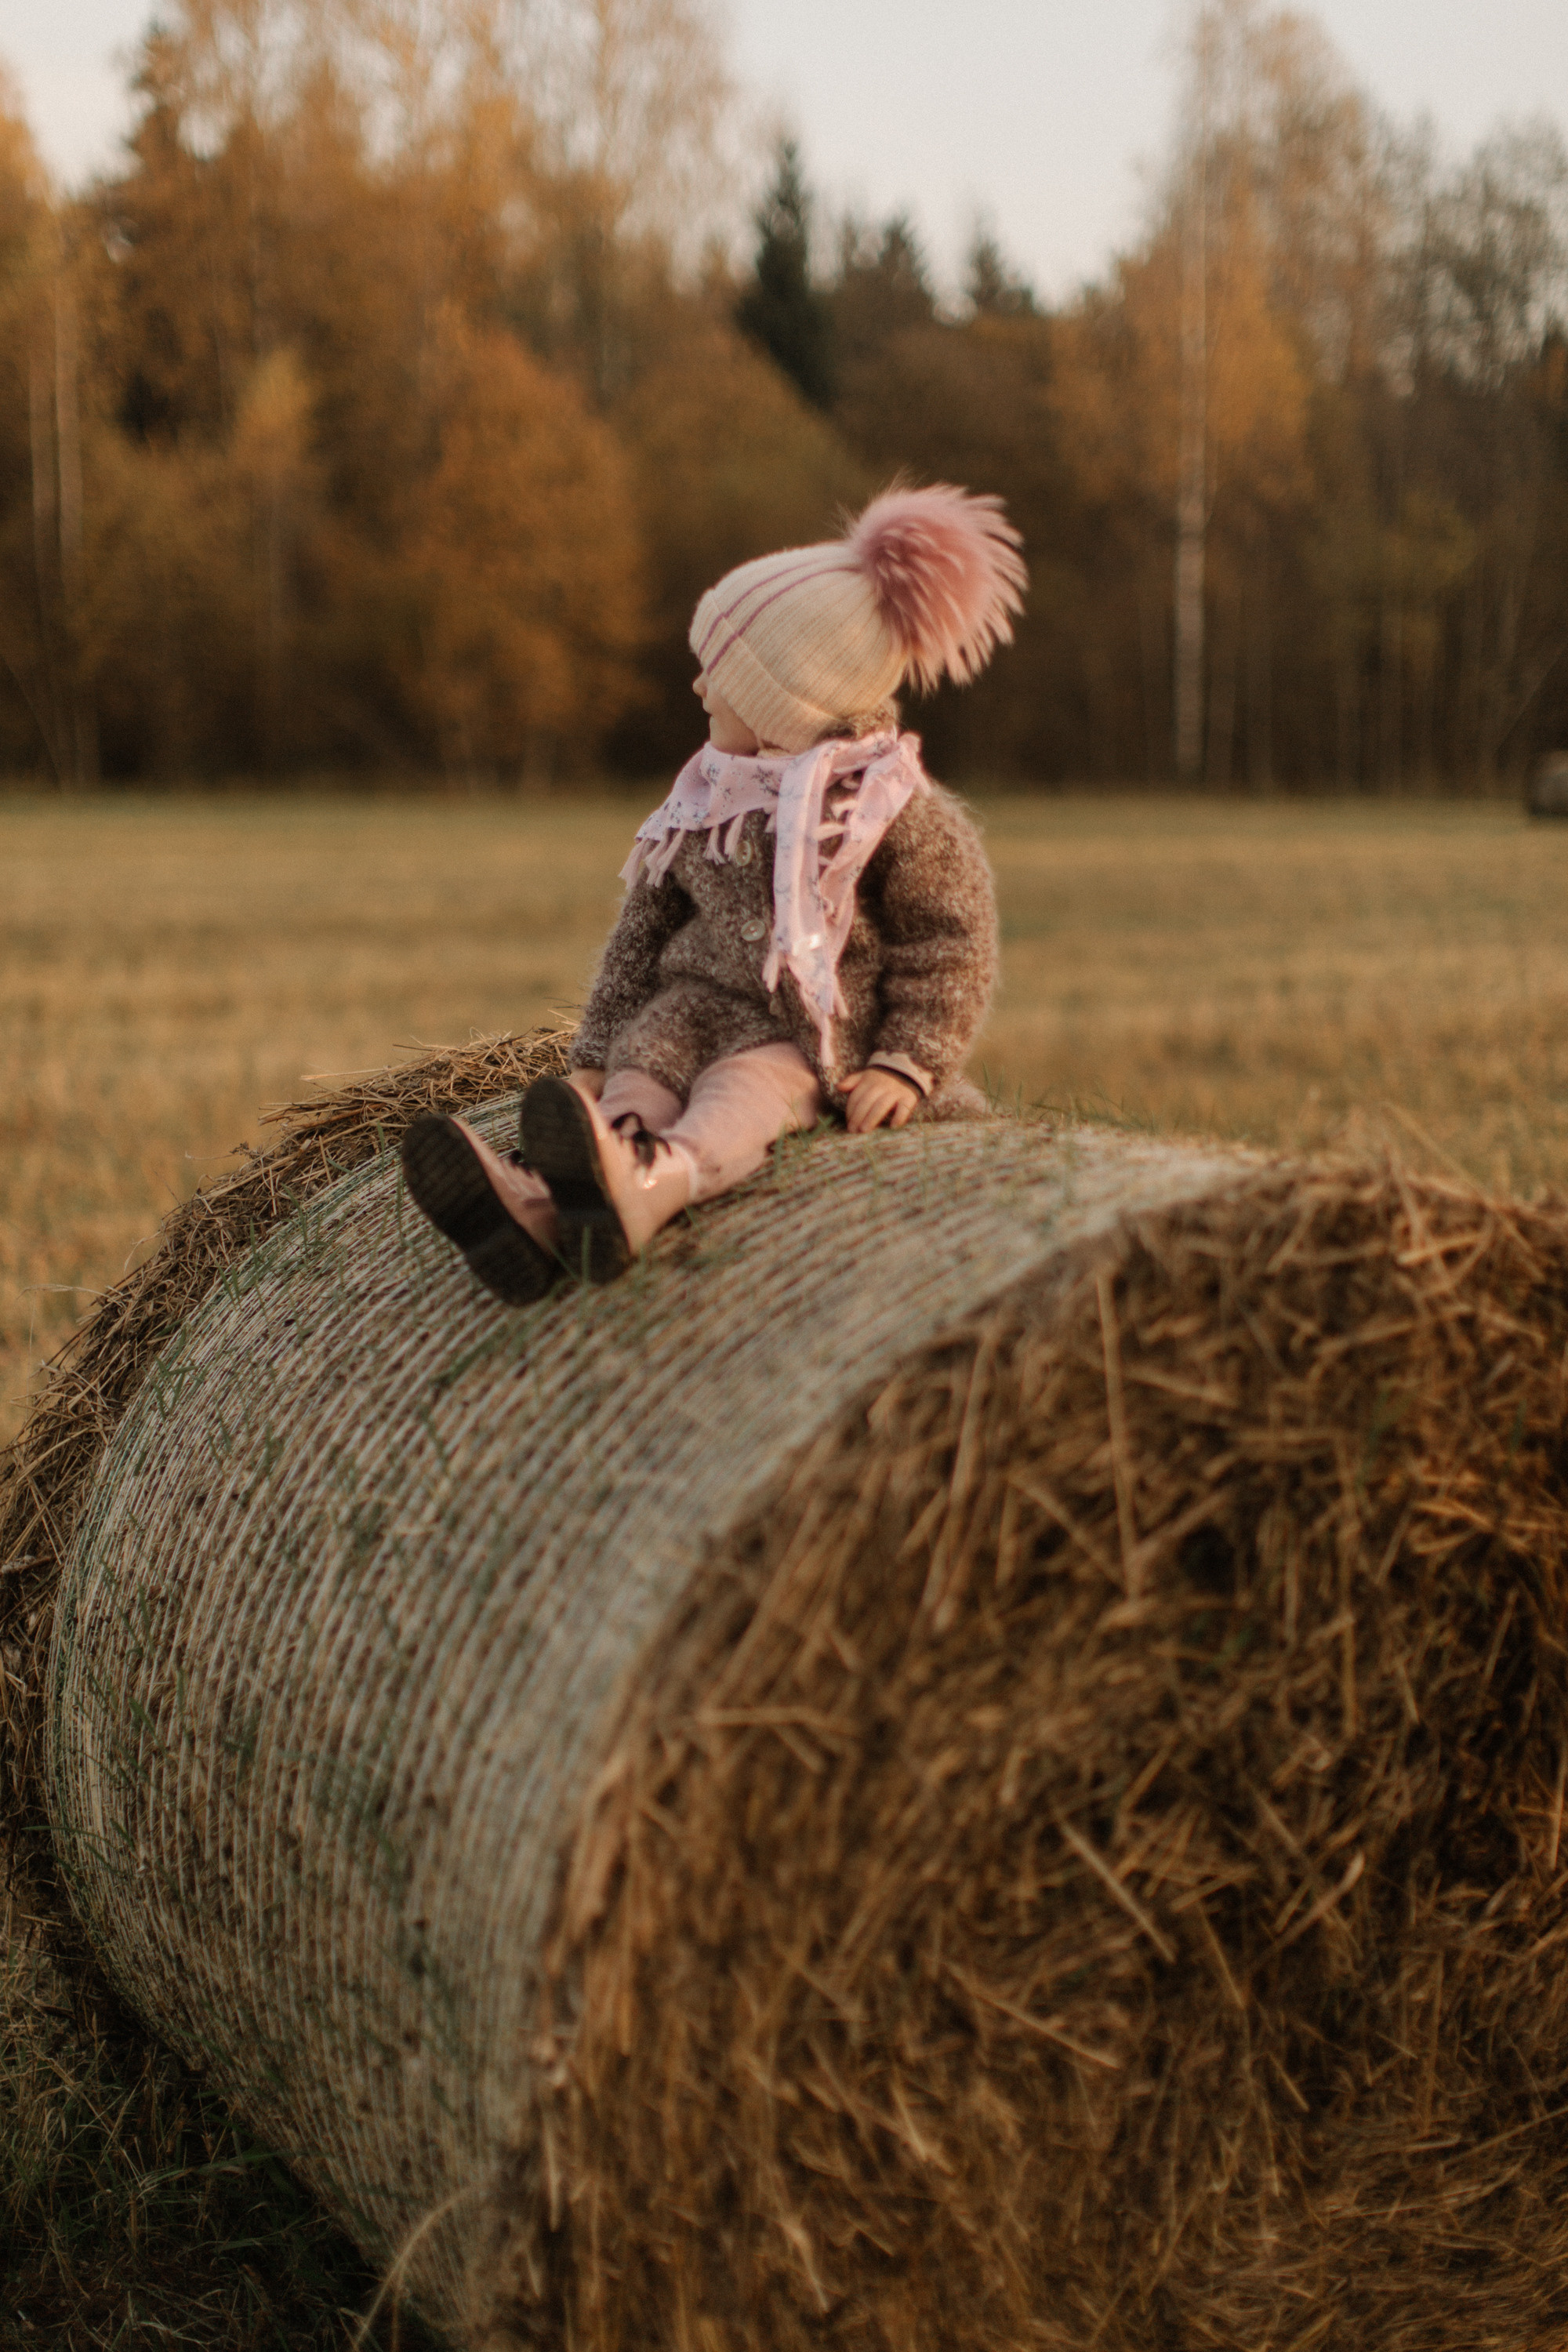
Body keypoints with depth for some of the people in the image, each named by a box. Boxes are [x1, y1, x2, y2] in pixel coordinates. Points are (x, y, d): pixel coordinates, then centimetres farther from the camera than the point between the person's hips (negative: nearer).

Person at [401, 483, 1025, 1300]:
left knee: (743, 1088, -36)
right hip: (699, 997, 5)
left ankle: (649, 1188, -70)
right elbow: (646, 925, 17)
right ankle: (535, 1205, -58)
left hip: (819, 1030, -5)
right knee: (639, 1079, -27)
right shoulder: (707, 795, 13)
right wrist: (595, 1054, 10)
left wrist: (908, 1064, -15)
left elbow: (949, 942, -3)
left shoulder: (895, 806, -3)